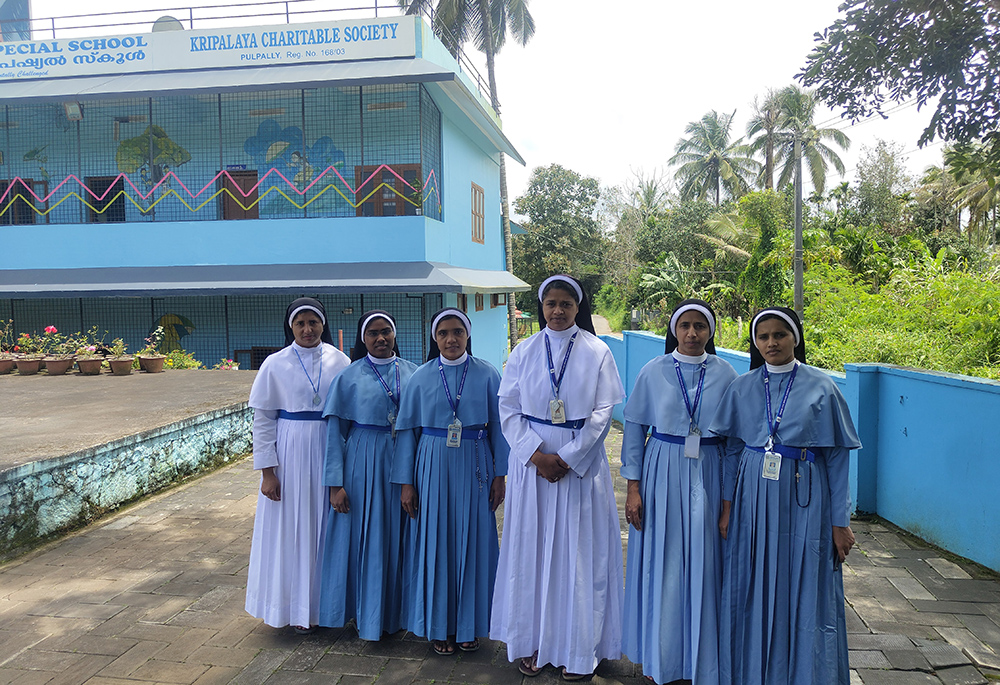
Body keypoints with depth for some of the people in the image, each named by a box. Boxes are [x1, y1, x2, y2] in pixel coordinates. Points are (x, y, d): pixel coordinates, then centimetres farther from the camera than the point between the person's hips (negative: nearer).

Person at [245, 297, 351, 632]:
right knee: (294, 527, 6)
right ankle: (299, 607, 21)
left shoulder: (339, 361, 1)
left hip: (331, 452, 2)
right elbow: (263, 420, -2)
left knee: (329, 525, 10)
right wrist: (267, 471, -6)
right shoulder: (276, 365, -3)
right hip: (291, 455, -1)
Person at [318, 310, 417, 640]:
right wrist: (335, 483, -7)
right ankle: (367, 616, 22)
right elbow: (335, 432, -2)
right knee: (365, 537, 5)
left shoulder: (412, 372, 4)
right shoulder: (349, 376, -2)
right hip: (364, 464, -2)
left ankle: (395, 612, 26)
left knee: (398, 536, 8)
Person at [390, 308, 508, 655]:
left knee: (472, 542, 5)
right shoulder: (420, 378, 1)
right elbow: (407, 431, 3)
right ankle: (439, 625, 21)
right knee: (435, 543, 5)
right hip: (433, 467, 0)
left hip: (474, 467, 0)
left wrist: (500, 474, -1)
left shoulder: (487, 374, 0)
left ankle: (469, 624, 22)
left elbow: (498, 426, 3)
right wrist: (406, 482, 0)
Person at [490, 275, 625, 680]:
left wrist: (567, 459, -11)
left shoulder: (597, 352, 0)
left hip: (581, 463, -1)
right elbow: (508, 408, 2)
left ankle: (578, 649, 16)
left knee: (579, 551, 3)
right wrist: (537, 455, -10)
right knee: (530, 550, 6)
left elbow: (603, 412, -4)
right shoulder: (524, 352, 4)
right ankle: (531, 643, 20)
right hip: (531, 461, 2)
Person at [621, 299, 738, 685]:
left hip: (708, 476, 1)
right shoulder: (653, 372, -1)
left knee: (703, 565, 6)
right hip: (662, 474, 0)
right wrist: (633, 488, -3)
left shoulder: (724, 374, 1)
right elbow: (634, 428, 1)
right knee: (661, 565, 6)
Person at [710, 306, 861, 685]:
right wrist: (727, 508, 6)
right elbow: (733, 450, 9)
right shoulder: (742, 388, 4)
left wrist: (840, 522, -3)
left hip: (803, 502, -2)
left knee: (804, 593, 3)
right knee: (752, 591, 9)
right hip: (753, 500, 3)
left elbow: (837, 458, -2)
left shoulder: (821, 387, -3)